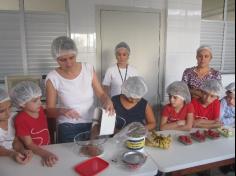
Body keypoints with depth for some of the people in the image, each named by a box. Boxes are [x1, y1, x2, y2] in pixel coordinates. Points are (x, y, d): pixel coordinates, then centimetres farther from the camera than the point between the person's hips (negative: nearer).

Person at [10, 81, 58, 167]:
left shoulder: (40, 109, 0)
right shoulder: (21, 120, -18)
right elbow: (29, 144, -17)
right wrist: (45, 154, -28)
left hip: (47, 149, 5)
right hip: (34, 154, -5)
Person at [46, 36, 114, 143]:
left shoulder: (88, 69, -8)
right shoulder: (52, 78, -12)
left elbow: (101, 94, -3)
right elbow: (50, 110, -7)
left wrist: (108, 101, -24)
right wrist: (62, 111, -27)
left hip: (92, 124, 2)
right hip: (68, 128, -2)